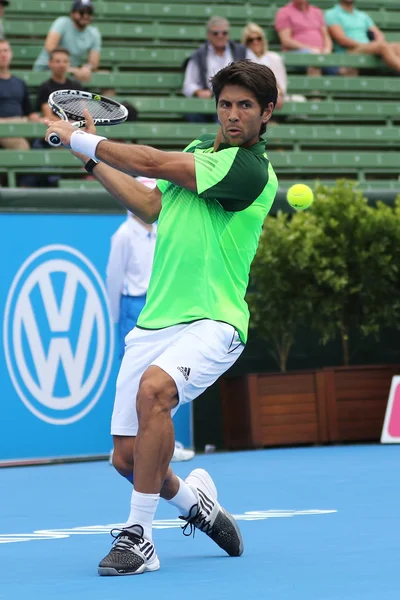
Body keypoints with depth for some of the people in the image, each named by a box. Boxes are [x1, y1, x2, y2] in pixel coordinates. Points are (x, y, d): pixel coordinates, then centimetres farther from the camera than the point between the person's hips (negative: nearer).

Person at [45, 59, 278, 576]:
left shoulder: (250, 169, -12)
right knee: (127, 457, 2)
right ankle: (190, 499, 35)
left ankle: (138, 536, -26)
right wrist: (92, 157, 20)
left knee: (154, 388, -35)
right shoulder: (198, 150, 15)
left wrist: (79, 140, -1)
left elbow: (150, 163, -12)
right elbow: (151, 205, 25)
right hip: (154, 323, 7)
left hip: (211, 324, -7)